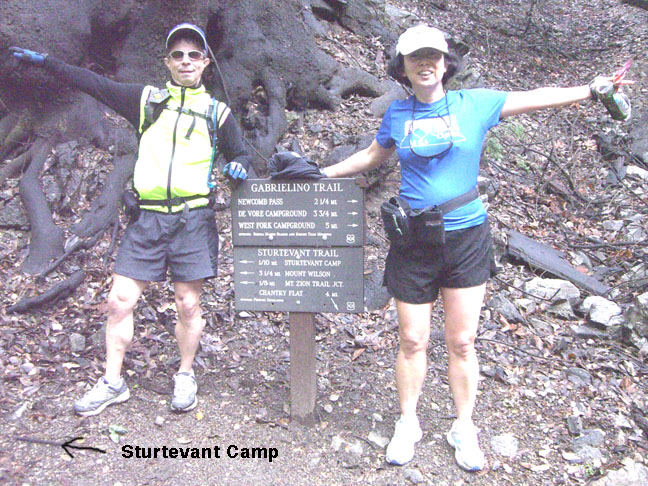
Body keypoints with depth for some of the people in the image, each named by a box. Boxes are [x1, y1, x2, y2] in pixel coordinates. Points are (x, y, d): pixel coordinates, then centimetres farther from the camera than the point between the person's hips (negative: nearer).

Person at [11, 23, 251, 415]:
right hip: (148, 217, 2)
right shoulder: (146, 99, 15)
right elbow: (94, 83, 19)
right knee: (120, 300, 1)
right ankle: (113, 382, 18)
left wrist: (238, 167, -5)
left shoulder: (217, 112, 13)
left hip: (193, 219, -1)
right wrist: (45, 61, 17)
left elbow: (239, 155, 17)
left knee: (188, 305, 2)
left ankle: (185, 377, 24)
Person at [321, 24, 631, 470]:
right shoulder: (398, 114, 6)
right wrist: (323, 173, 22)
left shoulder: (474, 104, 1)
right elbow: (373, 156, 21)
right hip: (414, 242, 1)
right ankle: (408, 424, 29)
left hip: (466, 237, 0)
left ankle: (464, 429, 28)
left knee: (462, 342, 7)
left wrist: (590, 90, -3)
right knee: (412, 341, 8)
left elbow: (535, 99, 6)